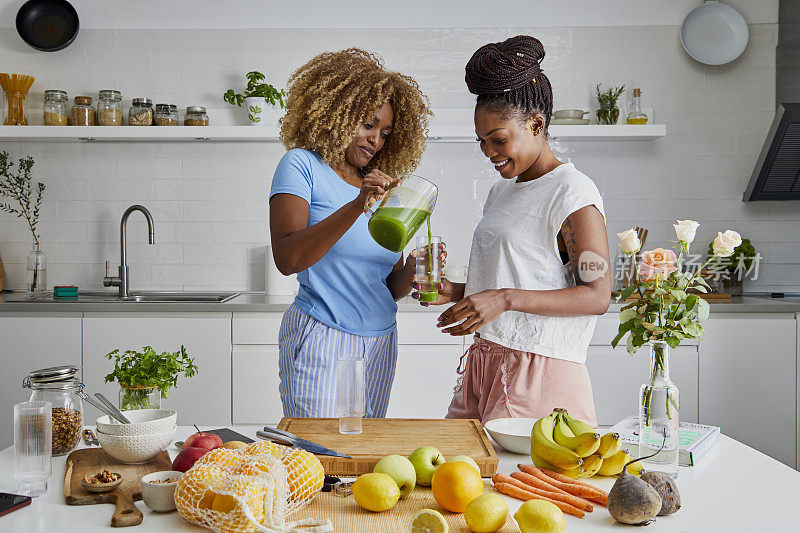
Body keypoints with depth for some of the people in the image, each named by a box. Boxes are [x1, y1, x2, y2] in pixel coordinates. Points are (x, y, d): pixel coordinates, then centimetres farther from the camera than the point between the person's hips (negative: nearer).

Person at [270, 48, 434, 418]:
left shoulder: (379, 188, 14)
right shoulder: (302, 166, -2)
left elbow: (391, 286, 14)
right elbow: (287, 259, -18)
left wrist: (413, 271, -8)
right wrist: (356, 207, -26)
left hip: (379, 345, 6)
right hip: (321, 342, -6)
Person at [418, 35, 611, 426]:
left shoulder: (572, 190, -8)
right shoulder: (501, 191, 17)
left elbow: (597, 296, -15)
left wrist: (505, 299, -23)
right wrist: (456, 292, 4)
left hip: (539, 371, -7)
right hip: (485, 365, 7)